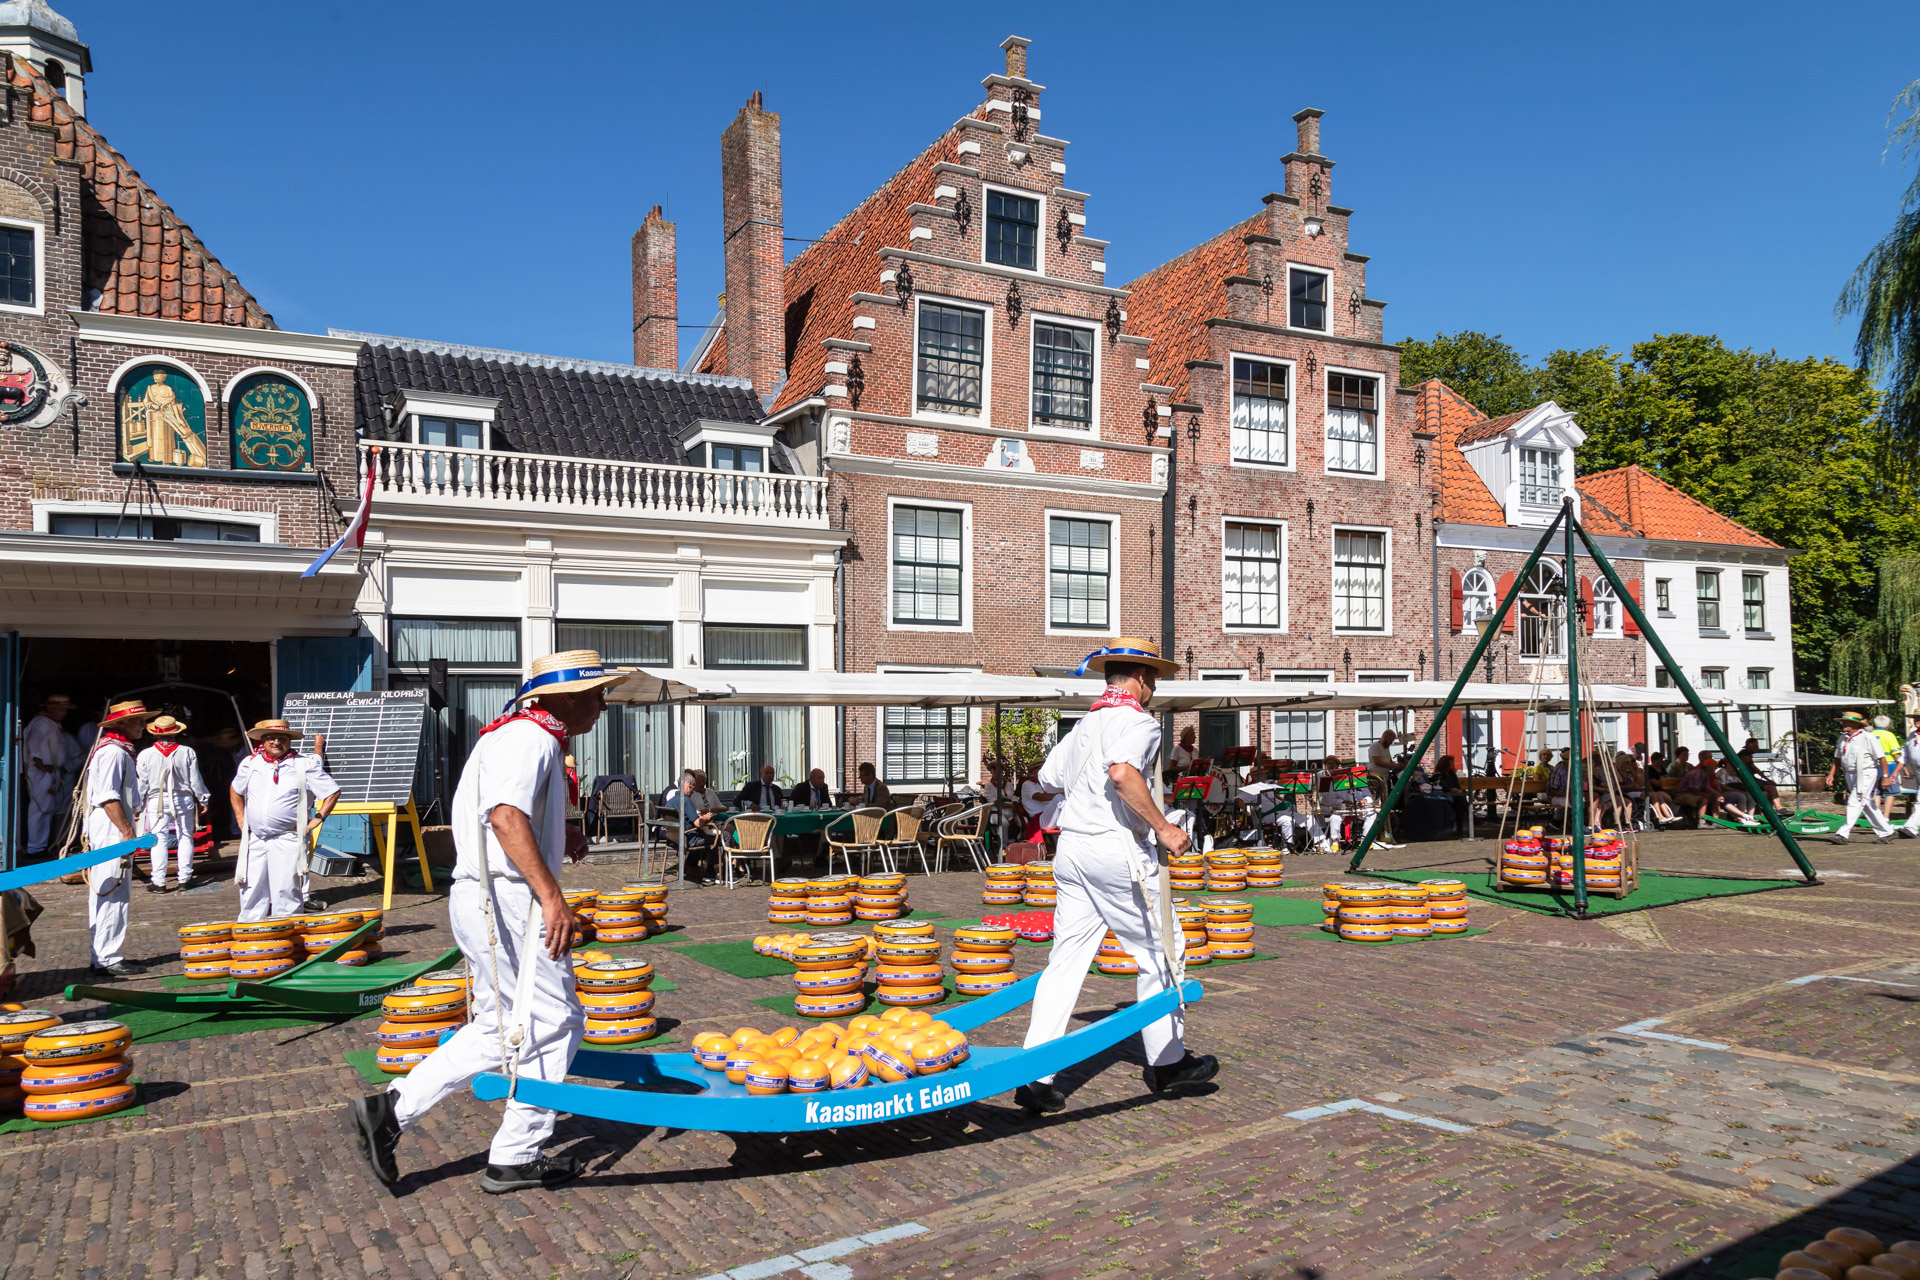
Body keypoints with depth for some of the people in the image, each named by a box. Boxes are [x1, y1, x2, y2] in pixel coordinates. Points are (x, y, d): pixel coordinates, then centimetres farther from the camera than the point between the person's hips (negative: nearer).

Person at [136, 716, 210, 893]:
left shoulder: (145, 755, -6)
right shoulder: (187, 752, -5)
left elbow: (141, 784, -1)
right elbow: (196, 780, 0)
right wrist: (203, 799, 13)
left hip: (157, 801, 0)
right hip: (183, 800, 0)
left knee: (159, 840, 4)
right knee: (185, 838, 8)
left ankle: (158, 881, 3)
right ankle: (184, 878, 10)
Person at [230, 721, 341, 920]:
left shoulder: (305, 765, -1)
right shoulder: (250, 763, 9)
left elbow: (333, 792, 2)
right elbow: (235, 791, 27)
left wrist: (317, 819, -5)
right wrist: (240, 819, 16)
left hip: (287, 840, -4)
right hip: (254, 840, 4)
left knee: (286, 893, -5)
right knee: (251, 892, 7)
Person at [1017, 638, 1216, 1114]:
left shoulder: (1084, 725, 16)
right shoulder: (1137, 720, -9)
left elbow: (1048, 778, 22)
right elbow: (1123, 772, -28)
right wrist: (1163, 827, -21)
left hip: (1071, 848, 8)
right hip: (1117, 848, -8)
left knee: (1066, 959, 6)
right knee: (1156, 954, 9)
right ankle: (1167, 1063, 21)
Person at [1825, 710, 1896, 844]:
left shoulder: (1867, 737, -12)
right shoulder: (1843, 738, 9)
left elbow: (1881, 757, -11)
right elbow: (1837, 758, 16)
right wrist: (1831, 774, 8)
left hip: (1866, 774, -8)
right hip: (1850, 775, 8)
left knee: (1855, 802, -13)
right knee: (1867, 805, 12)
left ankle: (1843, 834, -16)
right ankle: (1886, 832, 24)